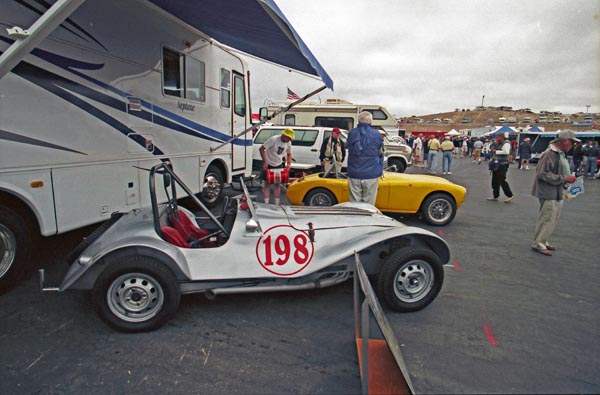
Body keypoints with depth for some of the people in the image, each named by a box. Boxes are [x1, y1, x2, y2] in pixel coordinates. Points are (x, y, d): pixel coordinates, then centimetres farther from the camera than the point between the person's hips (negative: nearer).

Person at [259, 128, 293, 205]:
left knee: (278, 184, 7)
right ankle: (266, 203, 7)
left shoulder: (288, 143, -8)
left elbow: (289, 154, 8)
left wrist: (289, 164, -9)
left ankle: (277, 203, 15)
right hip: (268, 164, -4)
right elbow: (261, 149, -22)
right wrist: (265, 162, -27)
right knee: (267, 184, 1)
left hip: (279, 165, 5)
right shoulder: (273, 139, -23)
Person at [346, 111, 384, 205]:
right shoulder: (376, 134, -3)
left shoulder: (351, 133, 2)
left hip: (354, 175, 2)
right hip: (371, 175, -2)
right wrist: (380, 171, 18)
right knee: (369, 204, 4)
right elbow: (380, 154, 5)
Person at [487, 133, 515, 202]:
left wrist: (496, 151, -19)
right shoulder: (497, 144, 16)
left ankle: (510, 195, 0)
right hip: (496, 165, 9)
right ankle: (495, 196, 17)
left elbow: (506, 152, -26)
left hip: (502, 165, -9)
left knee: (502, 181, -10)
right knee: (495, 181, 10)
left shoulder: (506, 144, -10)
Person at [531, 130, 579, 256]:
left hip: (557, 193, 10)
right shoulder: (550, 153, -18)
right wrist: (564, 179, -20)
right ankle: (538, 244, 9)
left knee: (553, 220, 16)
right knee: (547, 220, -4)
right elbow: (543, 174, -24)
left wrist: (569, 178, 2)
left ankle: (543, 241, 29)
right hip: (549, 193, -10)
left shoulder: (561, 153, 11)